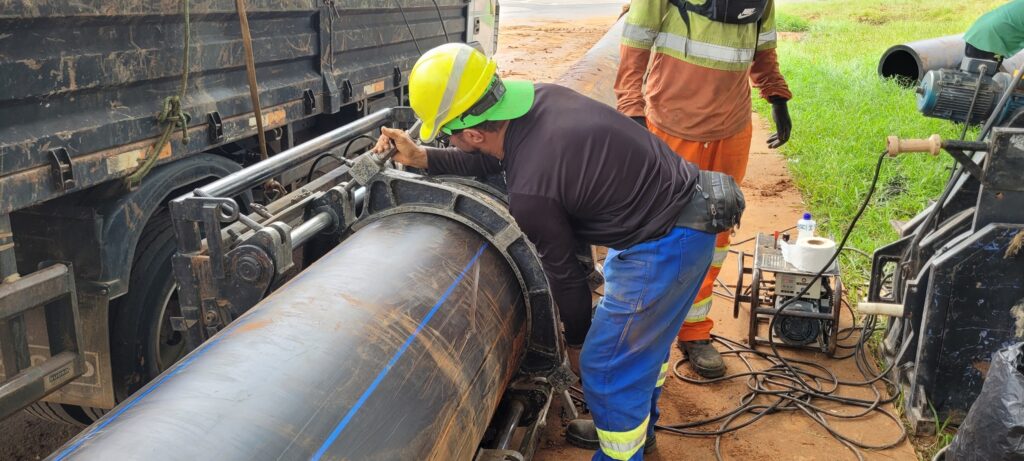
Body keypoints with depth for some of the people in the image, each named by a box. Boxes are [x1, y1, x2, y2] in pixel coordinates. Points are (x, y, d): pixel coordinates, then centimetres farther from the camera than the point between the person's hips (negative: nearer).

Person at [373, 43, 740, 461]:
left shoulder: (529, 192, -27)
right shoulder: (539, 97, -6)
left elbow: (563, 272, -12)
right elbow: (494, 159, 10)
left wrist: (576, 339, 6)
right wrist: (422, 158, 1)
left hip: (667, 245, -10)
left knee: (607, 366, 4)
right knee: (640, 332, 27)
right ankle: (636, 427, 50)